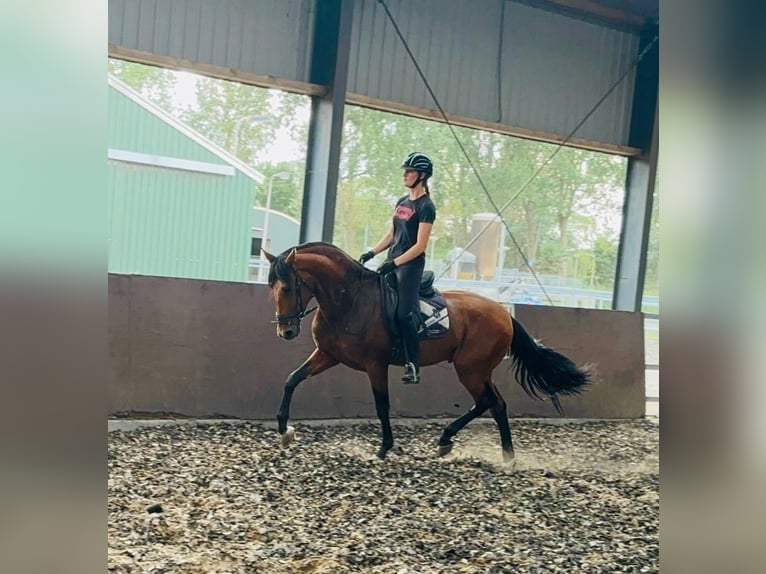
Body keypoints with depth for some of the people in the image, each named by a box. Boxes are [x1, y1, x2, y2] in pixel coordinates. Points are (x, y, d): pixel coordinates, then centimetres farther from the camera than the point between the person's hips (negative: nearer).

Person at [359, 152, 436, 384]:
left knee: (404, 314, -15)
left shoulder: (425, 207, -10)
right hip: (392, 263, 9)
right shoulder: (402, 202, 14)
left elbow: (420, 245, -16)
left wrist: (394, 263, -21)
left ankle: (413, 367, -11)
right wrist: (372, 252, 6)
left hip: (410, 265, -9)